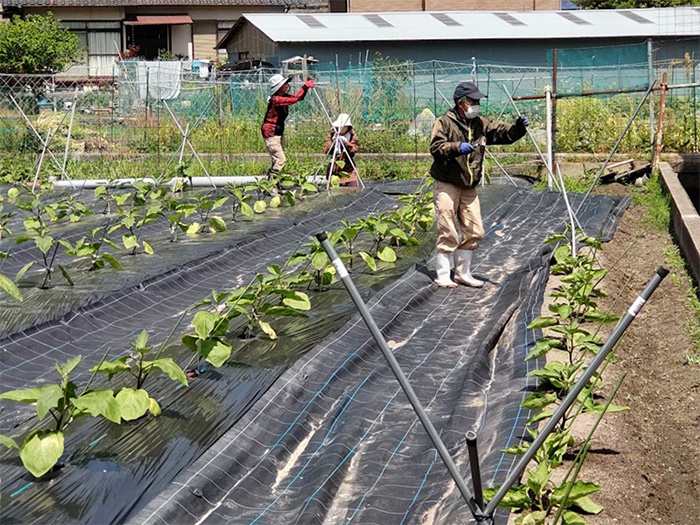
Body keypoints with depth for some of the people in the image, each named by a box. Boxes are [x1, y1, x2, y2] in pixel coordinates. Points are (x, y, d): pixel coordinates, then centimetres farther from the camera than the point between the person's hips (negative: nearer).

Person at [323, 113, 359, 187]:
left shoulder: (352, 136, 0)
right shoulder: (331, 135, 3)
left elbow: (353, 151, -11)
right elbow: (325, 150, -5)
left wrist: (346, 143, -25)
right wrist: (332, 142, -21)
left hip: (348, 169, -1)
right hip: (334, 169, 1)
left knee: (354, 187, -11)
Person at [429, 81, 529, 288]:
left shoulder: (480, 124, 11)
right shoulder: (444, 122, -8)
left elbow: (503, 134, 10)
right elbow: (436, 147, -19)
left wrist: (519, 128, -9)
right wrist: (457, 147, -35)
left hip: (469, 187, 7)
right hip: (447, 185, -7)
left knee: (474, 232, 9)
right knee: (447, 233, -6)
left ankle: (463, 273, 22)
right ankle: (443, 275, 2)